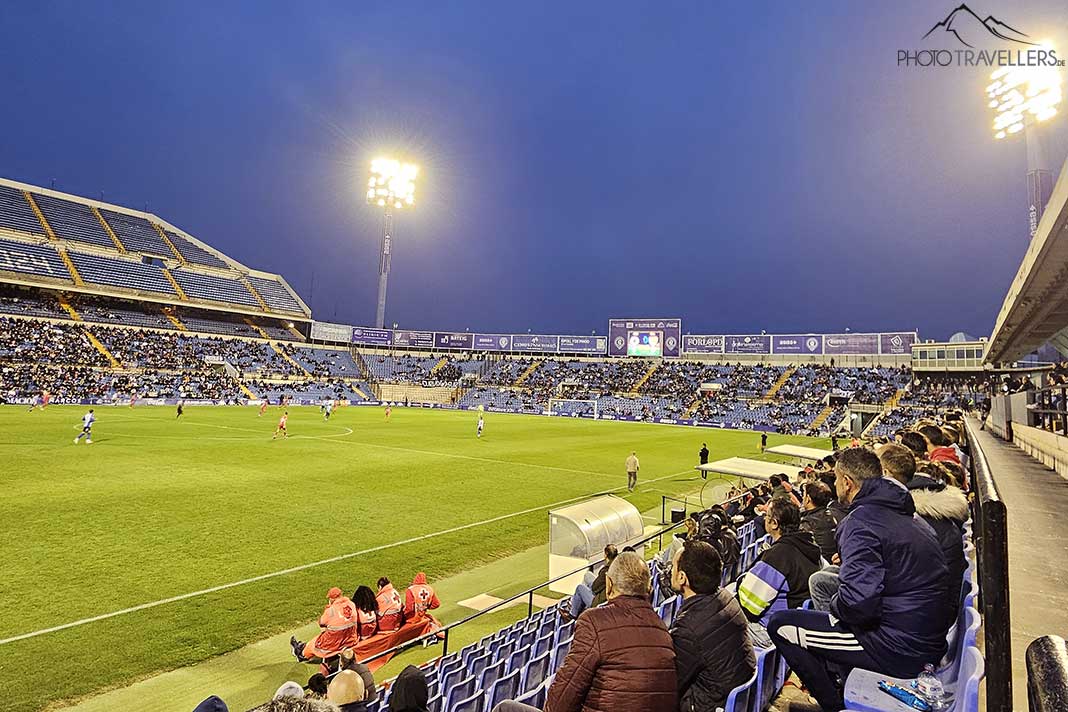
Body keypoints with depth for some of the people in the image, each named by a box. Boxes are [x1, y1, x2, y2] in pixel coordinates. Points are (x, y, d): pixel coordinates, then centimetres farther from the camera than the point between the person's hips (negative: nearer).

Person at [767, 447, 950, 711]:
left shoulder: (862, 520, -19)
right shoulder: (908, 515, 9)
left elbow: (858, 602, -28)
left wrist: (835, 605, -6)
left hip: (898, 649, -9)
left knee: (780, 625, -5)